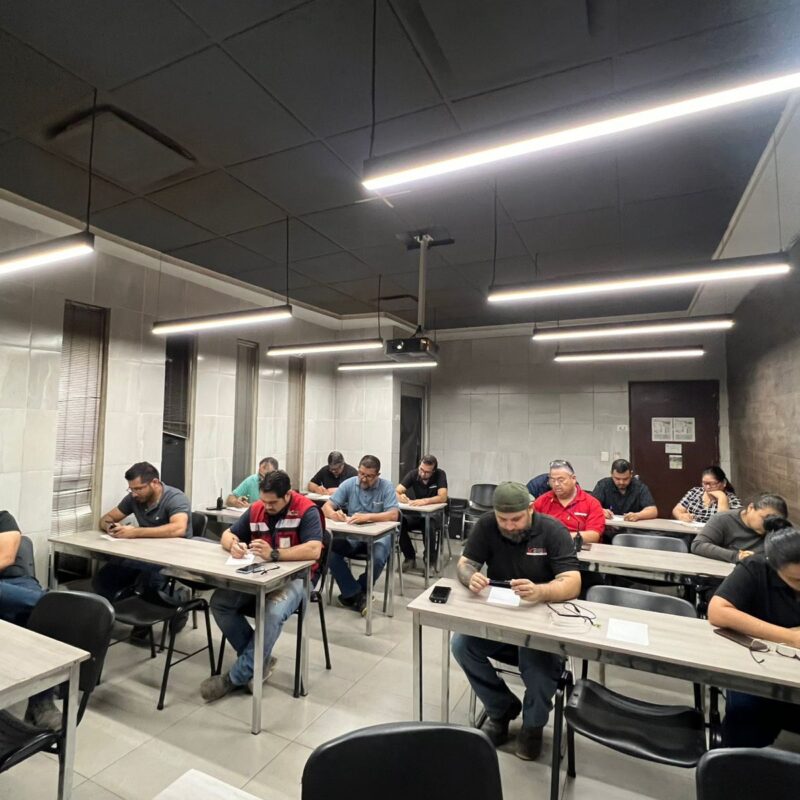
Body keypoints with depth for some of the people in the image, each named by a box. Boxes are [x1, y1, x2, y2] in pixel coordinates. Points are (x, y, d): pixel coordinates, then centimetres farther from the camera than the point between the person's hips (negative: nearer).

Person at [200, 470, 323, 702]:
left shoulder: (307, 510, -17)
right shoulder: (256, 509, 1)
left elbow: (314, 550, -29)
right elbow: (227, 535, 9)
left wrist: (273, 554, -38)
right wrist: (233, 545, -16)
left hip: (294, 577, -6)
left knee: (273, 613, -33)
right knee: (219, 602, -14)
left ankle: (237, 677, -11)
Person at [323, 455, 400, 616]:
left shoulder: (386, 487, -8)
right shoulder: (349, 484, -1)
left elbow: (394, 515, -21)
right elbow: (326, 508, -4)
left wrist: (367, 517, -36)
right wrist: (334, 514, -30)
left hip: (379, 536, -2)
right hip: (353, 535, 3)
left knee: (378, 558, -33)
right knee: (329, 550, -25)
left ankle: (351, 594, -5)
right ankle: (357, 594, -15)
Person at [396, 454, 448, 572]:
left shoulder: (440, 474, -16)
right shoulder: (413, 474, -9)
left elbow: (443, 497, -28)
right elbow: (396, 492, -16)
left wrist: (424, 501, -45)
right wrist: (401, 496, -41)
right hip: (417, 513, 3)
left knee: (429, 527, -36)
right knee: (399, 523, -25)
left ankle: (431, 562, -10)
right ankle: (410, 558, -5)